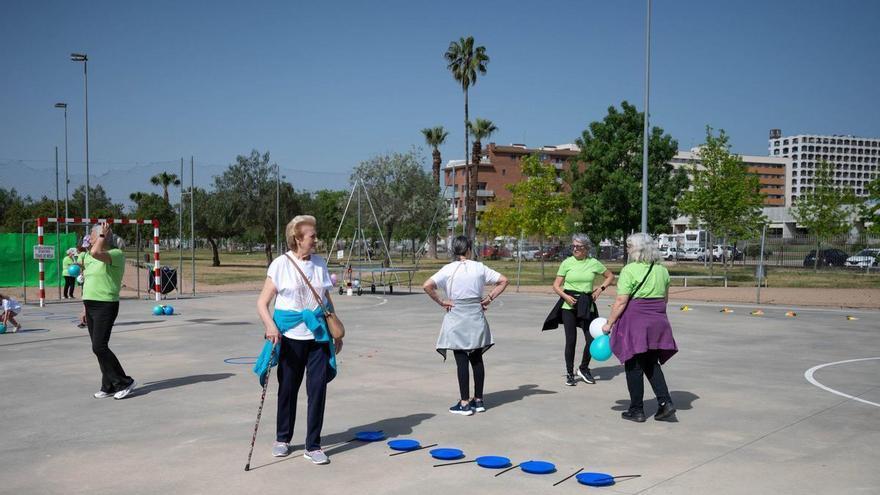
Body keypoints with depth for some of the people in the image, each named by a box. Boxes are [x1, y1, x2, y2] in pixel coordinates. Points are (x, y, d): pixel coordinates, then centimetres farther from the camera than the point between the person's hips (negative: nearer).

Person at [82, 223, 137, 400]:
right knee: (99, 348, 9)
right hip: (91, 305, 8)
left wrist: (103, 235, -17)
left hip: (106, 306, -8)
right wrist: (86, 308, 19)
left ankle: (124, 382, -3)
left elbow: (95, 252, -33)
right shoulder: (89, 256, 14)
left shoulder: (117, 254, -12)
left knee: (99, 347, -13)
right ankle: (109, 386, 18)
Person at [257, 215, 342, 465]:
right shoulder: (281, 264, -6)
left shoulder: (319, 263, 7)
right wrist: (270, 325, -25)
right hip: (291, 335, -3)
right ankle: (282, 438, 30)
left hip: (318, 335, 3)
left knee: (318, 388, -2)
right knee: (288, 388, 10)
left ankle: (313, 446, 8)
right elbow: (262, 303, -7)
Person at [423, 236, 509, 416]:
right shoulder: (479, 267, 0)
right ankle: (478, 400, 18)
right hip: (476, 315, 3)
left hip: (457, 317, -3)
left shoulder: (449, 269, -8)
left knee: (461, 360, 0)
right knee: (477, 359, 12)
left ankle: (464, 403, 3)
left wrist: (441, 302, -7)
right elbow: (503, 281, 4)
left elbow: (427, 286, -17)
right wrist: (489, 298, 5)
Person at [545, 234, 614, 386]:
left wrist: (600, 289, 5)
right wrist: (566, 297, -14)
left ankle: (583, 368, 22)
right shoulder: (567, 263, 0)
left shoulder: (594, 263, 4)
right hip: (568, 306, -1)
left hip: (587, 306, 2)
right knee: (571, 341, 0)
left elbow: (610, 276, 18)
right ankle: (570, 373, 15)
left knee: (592, 339, -3)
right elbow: (556, 285, 2)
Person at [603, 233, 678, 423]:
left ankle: (636, 410, 10)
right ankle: (665, 402, 6)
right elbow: (665, 298, 17)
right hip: (657, 321, 6)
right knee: (652, 364, 17)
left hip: (635, 321, -6)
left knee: (634, 366, 4)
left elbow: (621, 302, -15)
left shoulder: (630, 270, -13)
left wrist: (609, 323, -7)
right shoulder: (662, 270, 8)